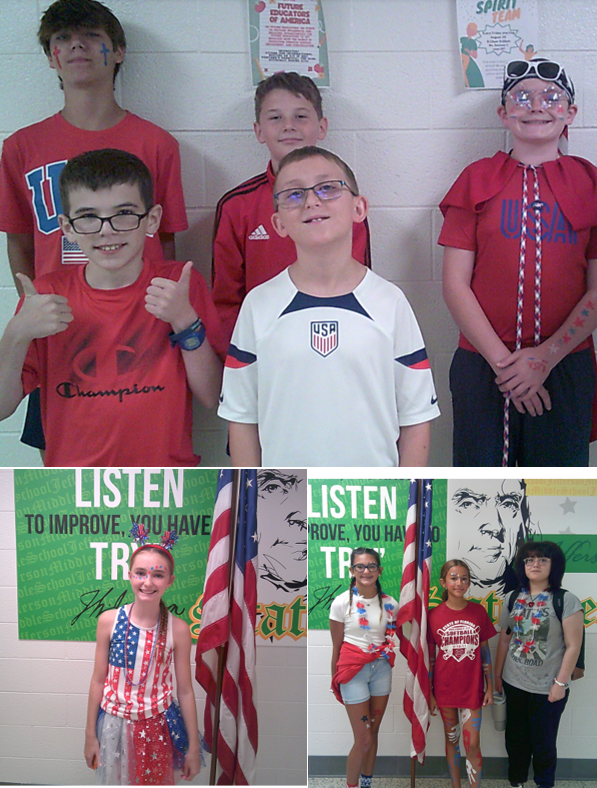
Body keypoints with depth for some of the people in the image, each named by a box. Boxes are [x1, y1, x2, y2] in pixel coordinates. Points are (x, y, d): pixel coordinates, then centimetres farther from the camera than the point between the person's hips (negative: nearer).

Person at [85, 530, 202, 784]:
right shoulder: (108, 621, -9)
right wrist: (90, 735, 4)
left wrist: (194, 747, -1)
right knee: (114, 780, 15)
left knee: (154, 781, 12)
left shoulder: (178, 629, -11)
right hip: (114, 725, 1)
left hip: (156, 727, -1)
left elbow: (185, 691, -5)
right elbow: (98, 681, -1)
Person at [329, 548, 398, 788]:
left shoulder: (390, 604, -1)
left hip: (381, 669, 4)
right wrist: (335, 682, 1)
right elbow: (336, 647, -3)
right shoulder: (342, 602, -9)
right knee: (363, 740, -3)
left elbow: (395, 638, 10)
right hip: (353, 670, -3)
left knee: (373, 733, 13)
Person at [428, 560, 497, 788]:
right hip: (444, 689, 0)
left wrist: (489, 687, 4)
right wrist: (429, 693, 0)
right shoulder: (434, 615, -5)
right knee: (452, 740, 13)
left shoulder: (479, 612, -2)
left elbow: (485, 651, 4)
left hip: (472, 689, 0)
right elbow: (429, 657, 0)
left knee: (472, 744, -1)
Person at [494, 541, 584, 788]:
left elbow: (573, 646, -11)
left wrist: (560, 683, -13)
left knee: (543, 744, 8)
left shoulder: (566, 600, -11)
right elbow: (504, 639, 9)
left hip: (547, 688, -4)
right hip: (514, 684, 4)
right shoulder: (514, 599, 3)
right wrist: (497, 675, 8)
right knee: (515, 739, 15)